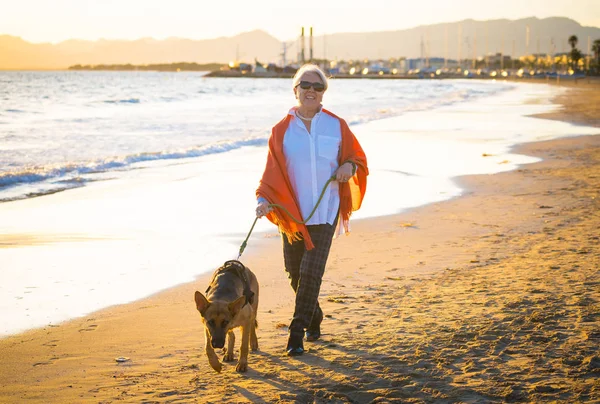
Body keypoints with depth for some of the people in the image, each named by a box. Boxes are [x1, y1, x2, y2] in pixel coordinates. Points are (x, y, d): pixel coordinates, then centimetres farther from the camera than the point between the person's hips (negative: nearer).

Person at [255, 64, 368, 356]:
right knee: (295, 272, 7)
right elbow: (272, 170, -4)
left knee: (311, 272, -10)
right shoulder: (281, 130, 2)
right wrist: (265, 199, -20)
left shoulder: (336, 126, 4)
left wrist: (349, 166, -12)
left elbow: (357, 157, 12)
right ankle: (314, 320, 32)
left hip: (324, 212, -1)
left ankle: (297, 333, -5)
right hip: (291, 212, 1)